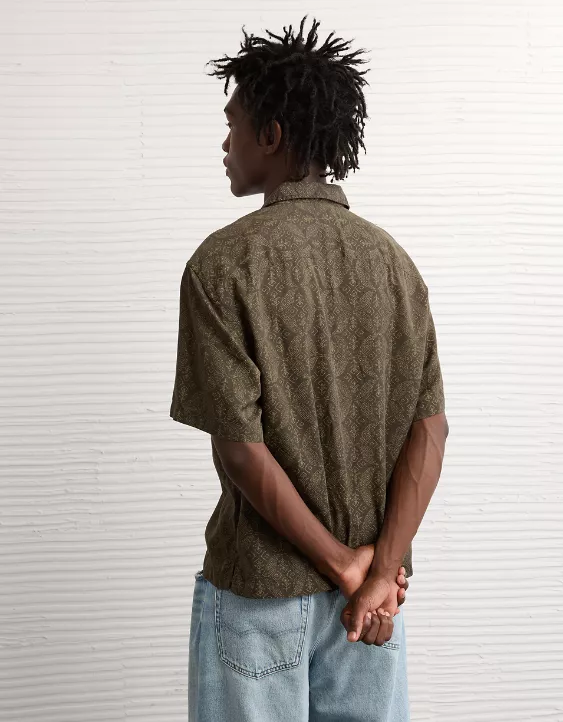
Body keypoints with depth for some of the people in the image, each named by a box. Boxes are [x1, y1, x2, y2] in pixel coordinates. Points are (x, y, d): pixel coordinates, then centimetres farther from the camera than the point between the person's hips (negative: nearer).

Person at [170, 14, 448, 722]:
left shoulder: (223, 263, -14)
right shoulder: (391, 259, -1)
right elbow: (429, 428, -7)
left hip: (259, 588, -4)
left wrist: (344, 562, -11)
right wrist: (382, 570, -10)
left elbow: (240, 448, -19)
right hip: (372, 576, 4)